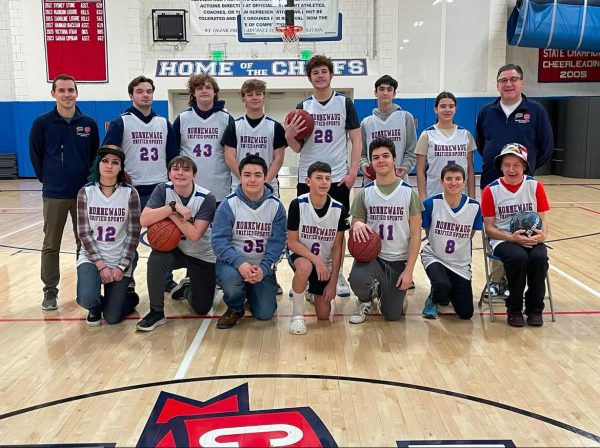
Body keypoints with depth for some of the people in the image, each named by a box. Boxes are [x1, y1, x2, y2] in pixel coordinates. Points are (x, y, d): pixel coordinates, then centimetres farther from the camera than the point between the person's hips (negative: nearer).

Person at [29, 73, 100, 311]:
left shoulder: (89, 124, 1)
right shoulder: (42, 123, -4)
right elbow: (35, 155, 5)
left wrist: (89, 180, 7)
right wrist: (48, 179, 7)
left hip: (84, 193, 2)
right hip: (54, 195, -1)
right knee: (51, 245, 5)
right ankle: (50, 291, 16)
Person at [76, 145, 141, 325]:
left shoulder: (130, 193, -8)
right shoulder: (86, 192, -5)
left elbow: (134, 233, -7)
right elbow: (83, 232, -7)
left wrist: (122, 266, -13)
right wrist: (100, 265, -14)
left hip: (119, 261, -1)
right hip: (91, 258, 1)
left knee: (112, 317, -2)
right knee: (86, 299, -25)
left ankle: (131, 297, 33)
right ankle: (96, 307, 13)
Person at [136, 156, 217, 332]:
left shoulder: (206, 198, -20)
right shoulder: (163, 190, -13)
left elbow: (194, 234, -27)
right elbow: (144, 220, -26)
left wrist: (172, 215, -26)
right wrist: (173, 207, -33)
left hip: (202, 256, -1)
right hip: (174, 249, 1)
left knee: (202, 308, 1)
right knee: (156, 258, -34)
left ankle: (187, 290, 38)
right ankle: (156, 312, -16)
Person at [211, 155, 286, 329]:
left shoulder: (276, 206, -4)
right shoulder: (228, 204, -9)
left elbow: (277, 242, -10)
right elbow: (219, 240, -15)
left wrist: (263, 268, -26)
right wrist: (240, 263, -31)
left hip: (263, 267, 2)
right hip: (233, 263, -2)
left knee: (265, 313, -7)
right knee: (230, 276, -36)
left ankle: (250, 290, 28)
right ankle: (235, 308, -1)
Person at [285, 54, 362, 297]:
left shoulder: (344, 103, 2)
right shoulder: (303, 106, 7)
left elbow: (356, 140, 2)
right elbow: (297, 148, 7)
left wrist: (353, 172, -8)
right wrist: (289, 136, -14)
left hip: (338, 177, -1)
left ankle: (338, 275, 20)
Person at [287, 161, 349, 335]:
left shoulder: (339, 209, -13)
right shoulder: (298, 205, -19)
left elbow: (337, 248, -7)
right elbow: (292, 242, -15)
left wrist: (333, 282, -8)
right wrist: (316, 260, -28)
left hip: (325, 263, 3)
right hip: (300, 255, -2)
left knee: (324, 315, 0)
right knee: (305, 267, -40)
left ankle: (315, 292, 36)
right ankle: (297, 314, -17)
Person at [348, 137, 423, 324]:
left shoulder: (409, 193, -4)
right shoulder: (364, 193, 0)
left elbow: (415, 234, -3)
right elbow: (353, 231, 5)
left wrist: (409, 270, -10)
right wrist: (356, 226, -21)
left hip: (399, 260, 0)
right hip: (371, 254, 0)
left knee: (392, 315, -2)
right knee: (357, 280, -33)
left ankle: (385, 292, 35)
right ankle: (366, 300, 6)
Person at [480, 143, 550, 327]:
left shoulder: (535, 186, 4)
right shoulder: (491, 190, -2)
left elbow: (542, 220, 6)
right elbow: (489, 228, -3)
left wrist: (542, 234, -17)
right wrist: (512, 237, -19)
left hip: (532, 239, 2)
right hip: (503, 240, -2)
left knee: (540, 257, -31)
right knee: (518, 257, -34)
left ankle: (535, 308, -7)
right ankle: (514, 309, -11)